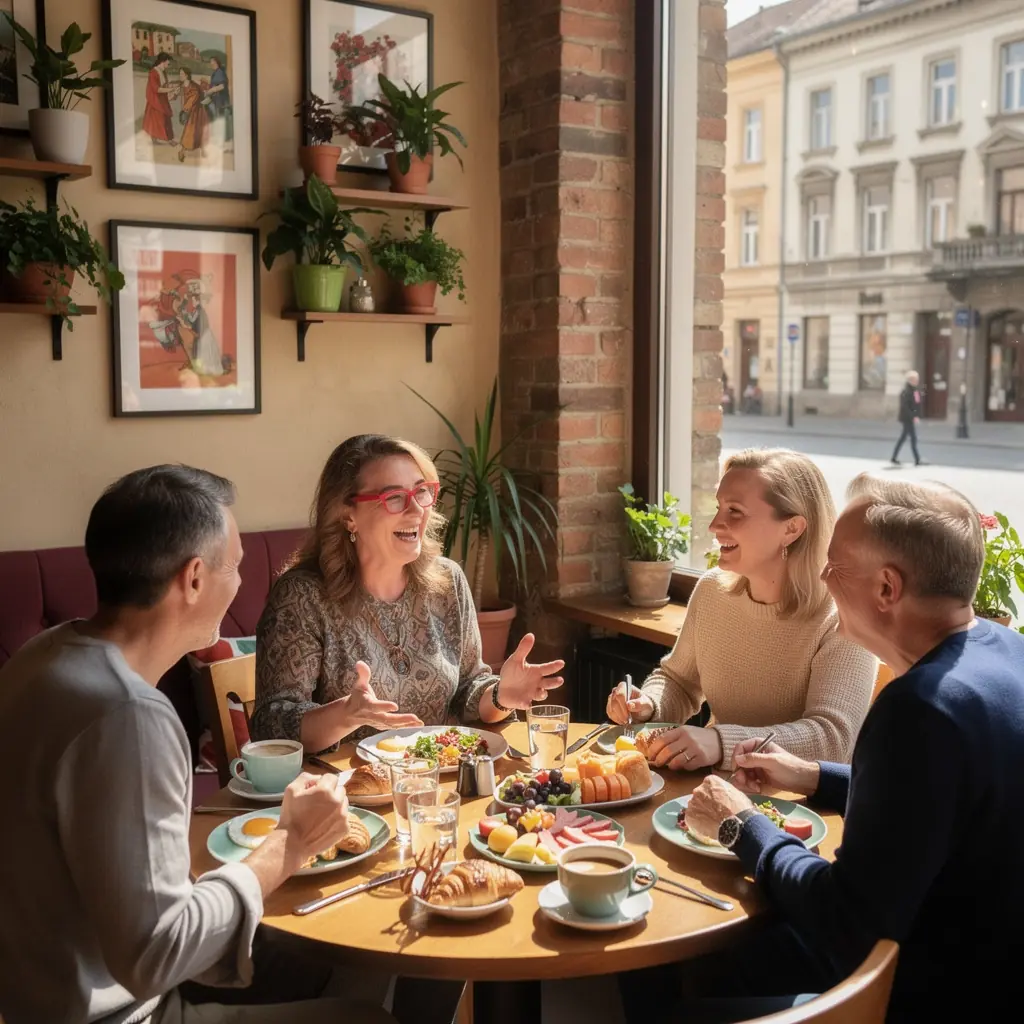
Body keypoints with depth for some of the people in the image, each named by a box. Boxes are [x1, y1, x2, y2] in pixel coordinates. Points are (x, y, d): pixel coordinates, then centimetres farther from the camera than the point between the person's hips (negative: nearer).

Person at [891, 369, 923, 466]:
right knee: (913, 438, -6)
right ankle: (917, 460, -3)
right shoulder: (906, 392, -16)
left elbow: (918, 404, 14)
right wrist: (913, 417, -24)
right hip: (907, 418, -9)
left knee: (903, 437, 12)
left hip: (912, 418, 9)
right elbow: (904, 406, -21)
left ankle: (894, 458, 19)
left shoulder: (916, 391, 10)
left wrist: (918, 416, 5)